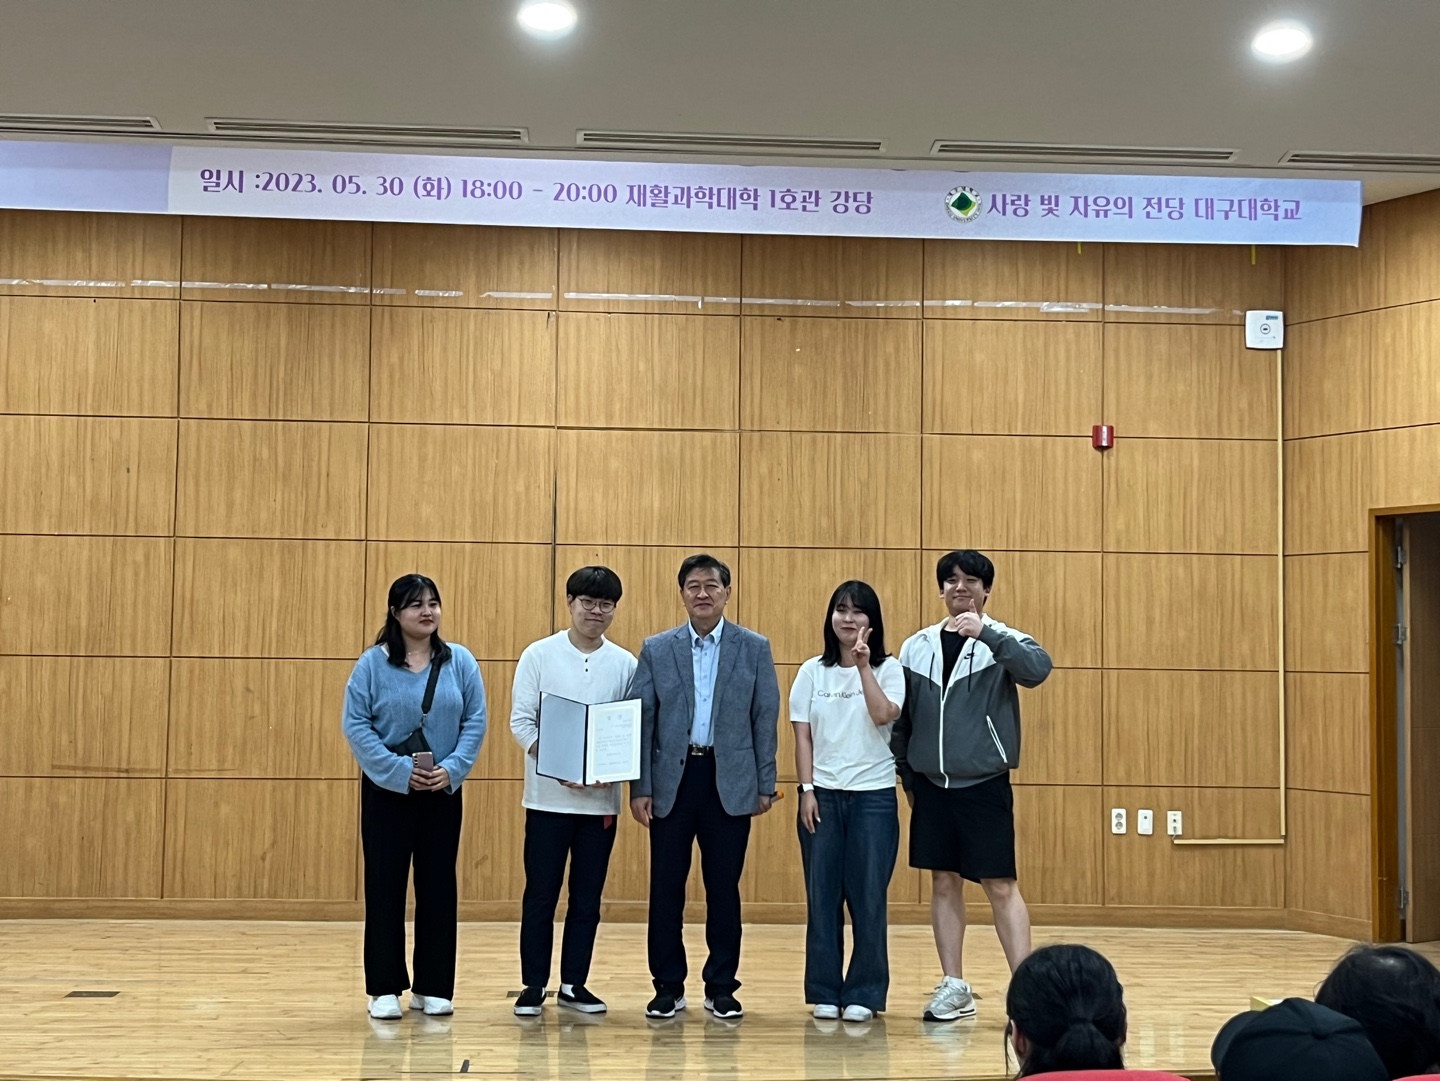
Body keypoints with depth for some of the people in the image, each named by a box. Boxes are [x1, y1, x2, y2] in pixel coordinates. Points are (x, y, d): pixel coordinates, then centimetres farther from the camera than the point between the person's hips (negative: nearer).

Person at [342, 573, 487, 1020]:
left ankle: (433, 987, 15)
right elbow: (356, 725, -8)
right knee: (384, 887, 2)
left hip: (444, 791, 2)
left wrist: (451, 770, -13)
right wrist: (399, 771, -16)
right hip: (386, 791, -2)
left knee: (438, 887, 6)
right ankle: (384, 988, 10)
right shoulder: (372, 664, -4)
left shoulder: (460, 661, 2)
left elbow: (475, 721, 1)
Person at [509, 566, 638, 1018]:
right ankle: (533, 985, 11)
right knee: (540, 894, 2)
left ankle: (574, 983, 18)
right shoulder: (539, 655, -1)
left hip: (601, 798, 2)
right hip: (548, 796, -2)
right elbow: (521, 721, -3)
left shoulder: (626, 664, 4)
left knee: (588, 897, 8)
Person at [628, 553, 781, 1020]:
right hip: (672, 780, 1)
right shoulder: (656, 650, 5)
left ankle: (722, 988, 14)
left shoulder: (754, 648, 4)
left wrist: (766, 785, 0)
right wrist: (639, 788, -2)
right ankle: (668, 986, 13)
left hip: (730, 782, -1)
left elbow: (765, 719, 4)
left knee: (724, 889, 4)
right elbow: (641, 721, 4)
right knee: (665, 889, 3)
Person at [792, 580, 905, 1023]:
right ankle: (825, 992, 11)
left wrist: (864, 664, -15)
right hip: (822, 793, 2)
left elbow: (884, 714, -16)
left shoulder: (888, 669, 2)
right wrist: (807, 790, -3)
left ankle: (864, 994, 8)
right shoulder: (812, 672, 6)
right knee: (822, 895, 2)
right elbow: (803, 737, 5)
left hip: (873, 795, -1)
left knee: (868, 897, -1)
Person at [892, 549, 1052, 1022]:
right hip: (931, 785, 4)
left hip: (985, 784, -4)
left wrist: (986, 633, -35)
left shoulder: (1002, 641, -5)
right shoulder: (916, 647, 5)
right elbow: (901, 717, 11)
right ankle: (954, 987, 18)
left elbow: (1038, 670, -27)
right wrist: (906, 776, 9)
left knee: (1001, 886, -3)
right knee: (944, 883, 9)